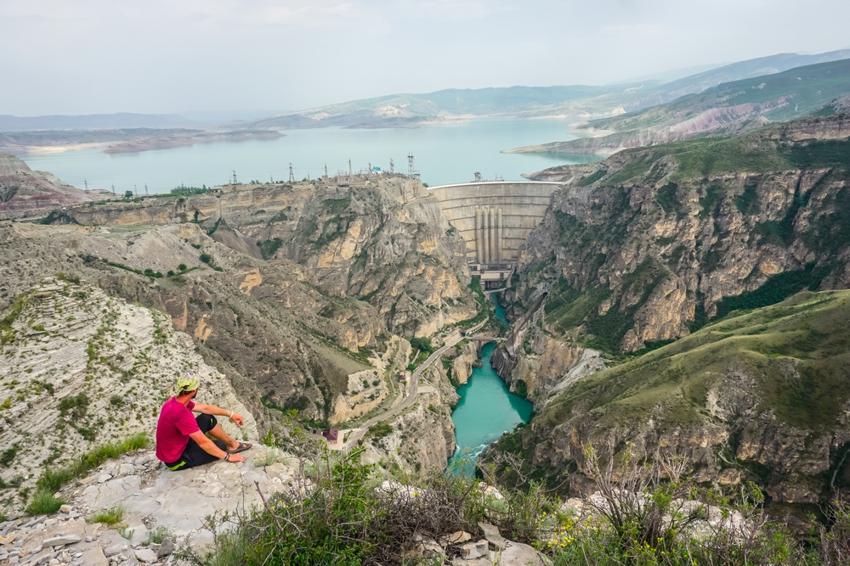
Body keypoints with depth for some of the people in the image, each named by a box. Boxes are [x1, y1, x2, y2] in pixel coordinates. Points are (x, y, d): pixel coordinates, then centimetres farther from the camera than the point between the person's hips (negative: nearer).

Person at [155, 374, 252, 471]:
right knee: (220, 446, -3)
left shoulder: (176, 401, -6)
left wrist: (230, 414, 8)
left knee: (207, 419, 8)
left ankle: (233, 443, 22)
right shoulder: (181, 413, -35)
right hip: (176, 460, -8)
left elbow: (205, 408, 8)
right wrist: (227, 457, -18)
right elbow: (203, 442, -29)